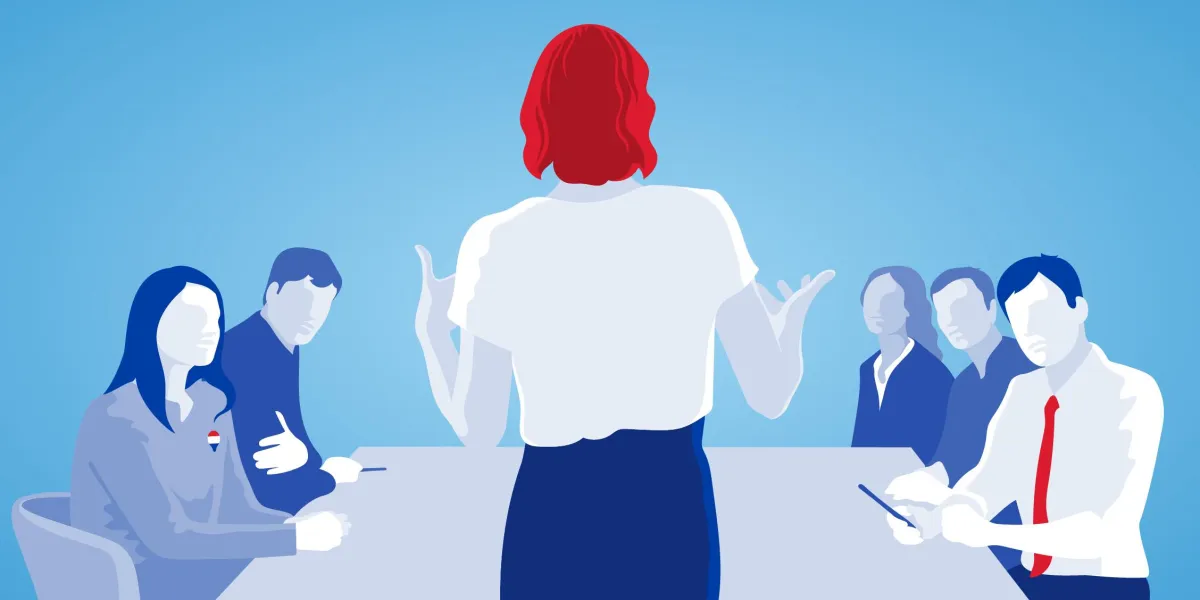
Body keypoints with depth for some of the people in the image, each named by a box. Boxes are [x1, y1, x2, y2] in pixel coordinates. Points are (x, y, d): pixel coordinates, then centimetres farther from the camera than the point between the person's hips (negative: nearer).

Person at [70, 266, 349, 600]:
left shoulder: (212, 404, 3)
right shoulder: (116, 418, -18)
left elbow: (240, 509, 0)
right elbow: (168, 536, -25)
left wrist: (303, 524, -19)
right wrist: (296, 537, -27)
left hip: (196, 569, 6)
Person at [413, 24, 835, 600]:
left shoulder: (499, 242, -12)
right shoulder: (703, 218, -10)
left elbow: (478, 430, -4)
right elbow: (771, 395, -4)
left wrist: (431, 329, 12)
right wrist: (792, 319, 17)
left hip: (556, 513, 0)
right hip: (676, 510, 1)